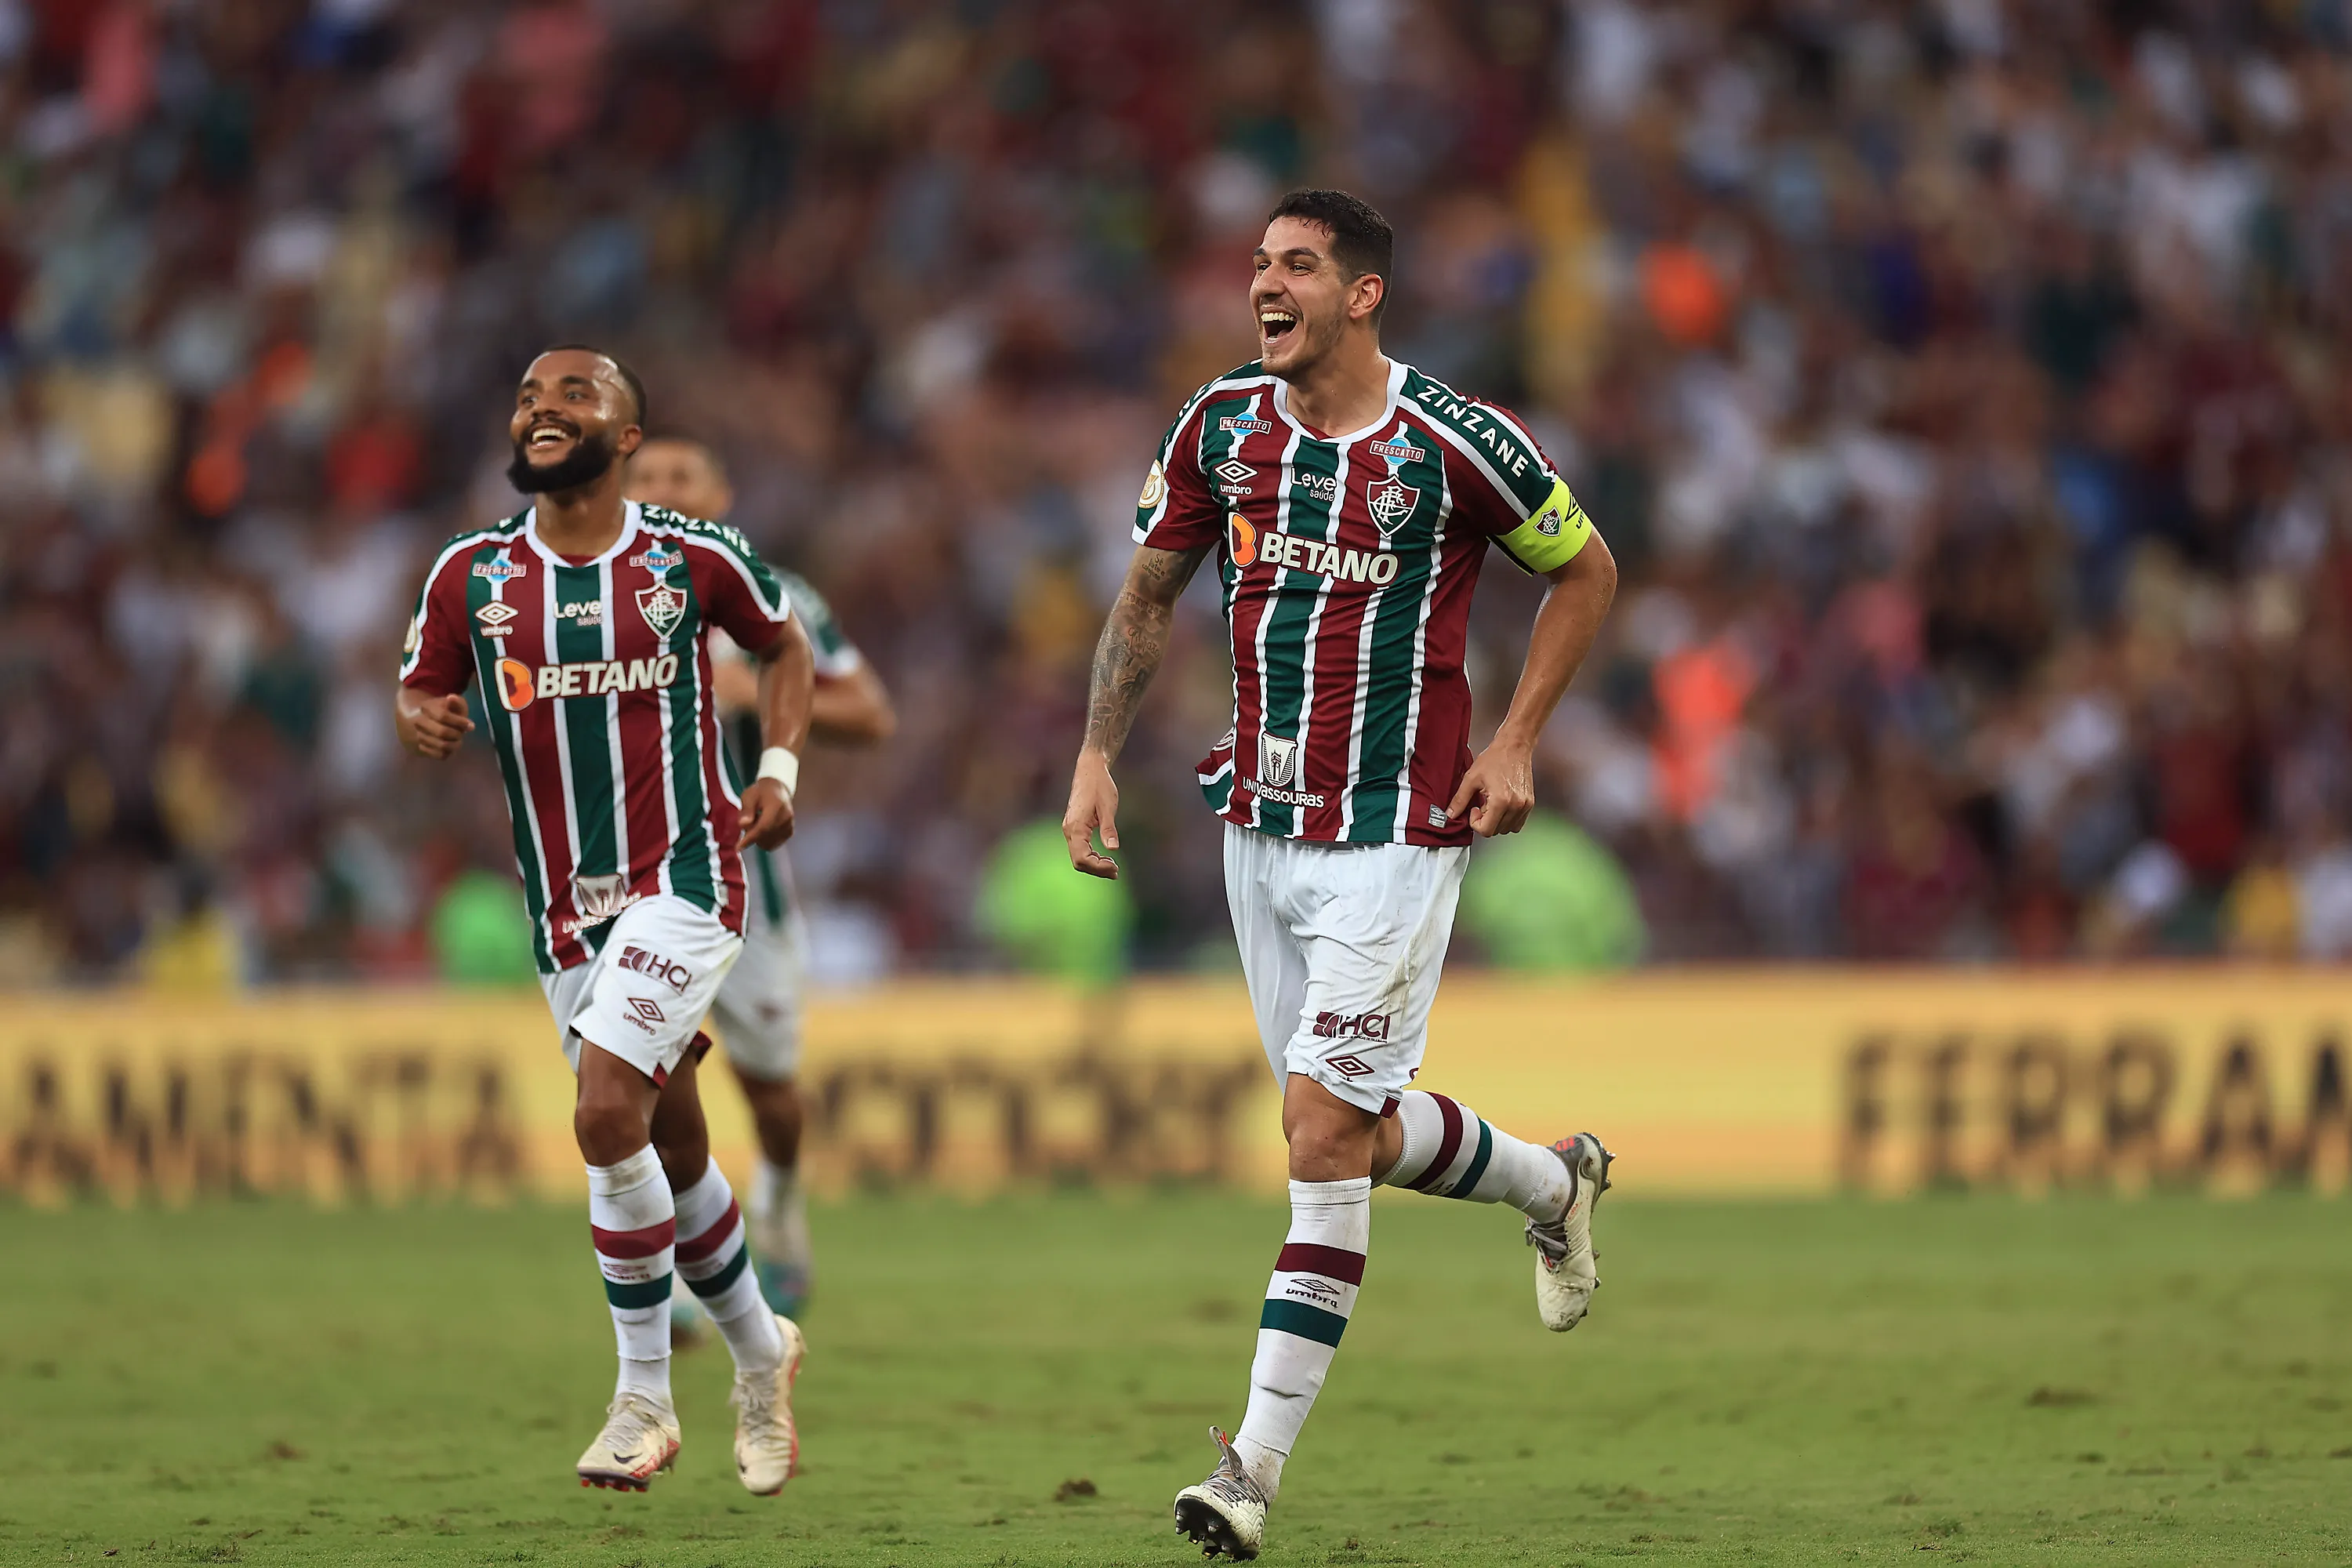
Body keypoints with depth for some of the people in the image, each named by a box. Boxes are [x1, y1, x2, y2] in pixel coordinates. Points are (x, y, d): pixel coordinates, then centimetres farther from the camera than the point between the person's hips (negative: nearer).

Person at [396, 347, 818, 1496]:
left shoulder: (695, 559, -3)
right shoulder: (471, 573, 2)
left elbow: (784, 647, 15)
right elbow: (422, 690, 12)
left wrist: (779, 770, 1)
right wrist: (420, 720, -12)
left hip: (685, 874, -4)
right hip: (566, 910, 4)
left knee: (607, 1115, -20)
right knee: (674, 1151, 11)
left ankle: (644, 1398, -8)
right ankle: (760, 1353, 34)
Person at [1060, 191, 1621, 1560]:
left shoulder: (1454, 444, -11)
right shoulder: (1220, 427, 2)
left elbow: (1587, 571, 4)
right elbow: (1148, 597, 15)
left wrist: (1515, 743, -3)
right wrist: (1099, 754, 5)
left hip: (1398, 832, -6)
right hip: (1262, 827, 6)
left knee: (1325, 1129, -12)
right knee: (1353, 1128, 12)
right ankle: (1553, 1183, 44)